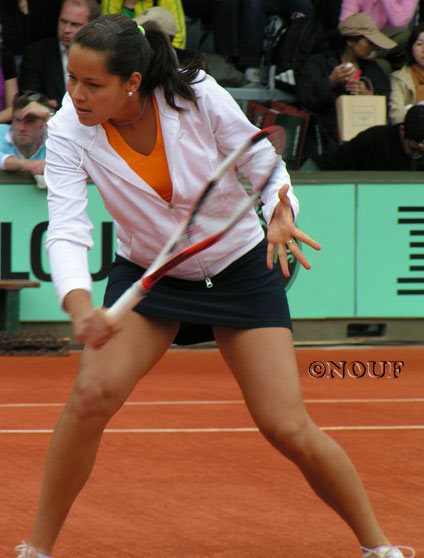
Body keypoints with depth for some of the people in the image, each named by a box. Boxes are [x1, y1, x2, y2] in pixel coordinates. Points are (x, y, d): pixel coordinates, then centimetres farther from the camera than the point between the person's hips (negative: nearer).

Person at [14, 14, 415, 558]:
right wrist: (80, 307, -46)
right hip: (146, 274, 1)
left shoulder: (199, 98, -23)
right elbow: (65, 232, -27)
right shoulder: (69, 130, -20)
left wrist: (281, 213, -33)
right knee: (90, 394, -22)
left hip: (239, 268, -1)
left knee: (288, 429, -9)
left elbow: (264, 166, -10)